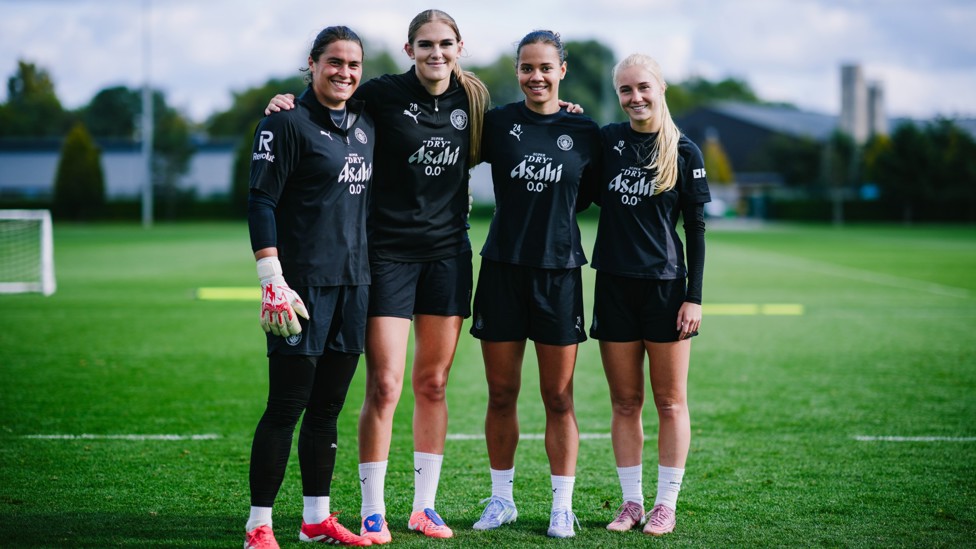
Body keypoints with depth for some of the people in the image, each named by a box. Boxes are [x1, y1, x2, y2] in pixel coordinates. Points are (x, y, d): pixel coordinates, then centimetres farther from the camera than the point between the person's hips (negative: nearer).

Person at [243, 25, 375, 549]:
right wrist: (272, 281, -17)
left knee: (327, 408, 12)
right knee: (286, 408, -5)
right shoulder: (287, 122, -6)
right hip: (302, 285, -7)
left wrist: (368, 273, 20)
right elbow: (260, 204, -10)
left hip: (352, 284, 7)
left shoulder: (366, 125, 15)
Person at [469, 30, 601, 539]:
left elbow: (581, 197, 11)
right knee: (501, 393, 7)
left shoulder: (584, 132, 2)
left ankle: (562, 506, 13)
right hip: (502, 269, 1)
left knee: (558, 398, 4)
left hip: (558, 272, 0)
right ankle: (501, 499, 21)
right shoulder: (498, 122, 1)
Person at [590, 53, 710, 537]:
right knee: (624, 401, 7)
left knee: (670, 401, 3)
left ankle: (666, 505, 11)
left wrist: (694, 295, -6)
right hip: (614, 284, 2)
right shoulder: (606, 140, 5)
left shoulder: (684, 152, -1)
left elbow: (696, 229, 1)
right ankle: (631, 502, 15)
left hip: (666, 285, -2)